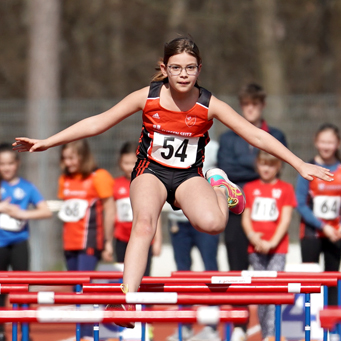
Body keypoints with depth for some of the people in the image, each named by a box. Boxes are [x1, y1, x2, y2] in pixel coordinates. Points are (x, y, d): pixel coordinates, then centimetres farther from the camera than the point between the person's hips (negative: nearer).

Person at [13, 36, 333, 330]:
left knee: (212, 223, -31)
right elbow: (98, 122, -6)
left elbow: (257, 136, -7)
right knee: (144, 222, -33)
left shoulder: (209, 105, -10)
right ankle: (126, 301, -42)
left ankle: (221, 190, 8)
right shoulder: (147, 97, -10)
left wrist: (300, 165, -12)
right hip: (150, 171, 0)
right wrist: (46, 142, -9)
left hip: (188, 176, 0)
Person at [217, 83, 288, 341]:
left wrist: (243, 166, -8)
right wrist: (256, 168, -8)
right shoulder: (229, 138, 11)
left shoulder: (276, 137, 11)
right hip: (237, 212, 1)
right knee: (237, 269, 0)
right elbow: (226, 170, -4)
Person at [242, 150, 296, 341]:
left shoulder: (285, 189, 3)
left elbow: (286, 219, -3)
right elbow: (245, 217, 9)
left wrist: (272, 243, -13)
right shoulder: (250, 188, 12)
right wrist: (252, 236, -9)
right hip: (256, 248, 3)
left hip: (277, 248, -3)